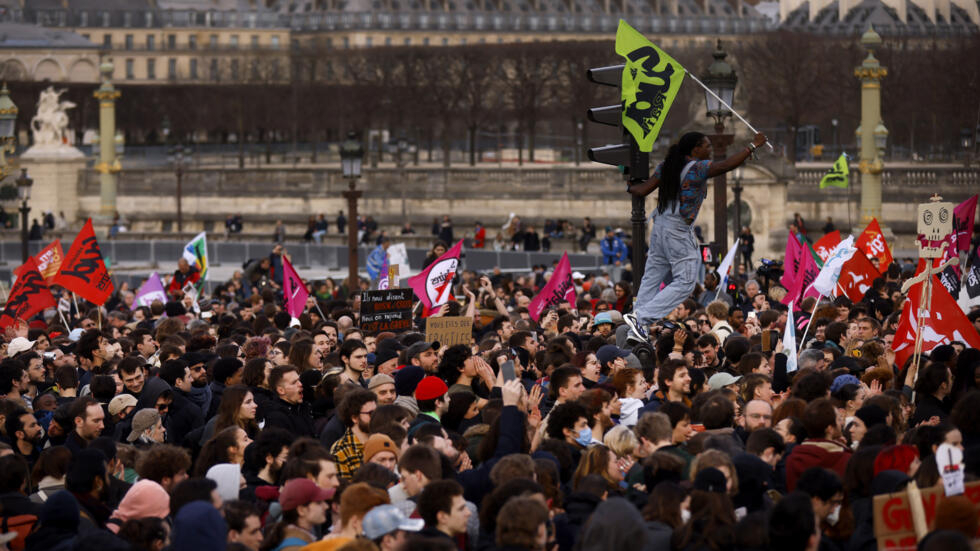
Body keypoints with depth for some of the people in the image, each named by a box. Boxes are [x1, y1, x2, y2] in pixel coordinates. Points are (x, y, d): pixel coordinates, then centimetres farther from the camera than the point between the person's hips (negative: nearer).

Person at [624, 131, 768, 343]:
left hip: (659, 226, 8)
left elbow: (642, 191, 9)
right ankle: (641, 317, -11)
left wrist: (631, 188, 32)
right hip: (679, 232, -8)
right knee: (685, 282, -3)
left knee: (651, 278, 12)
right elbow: (726, 165, -21)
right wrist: (752, 146, -14)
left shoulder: (666, 167, 9)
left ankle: (637, 328, 11)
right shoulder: (698, 168, -12)